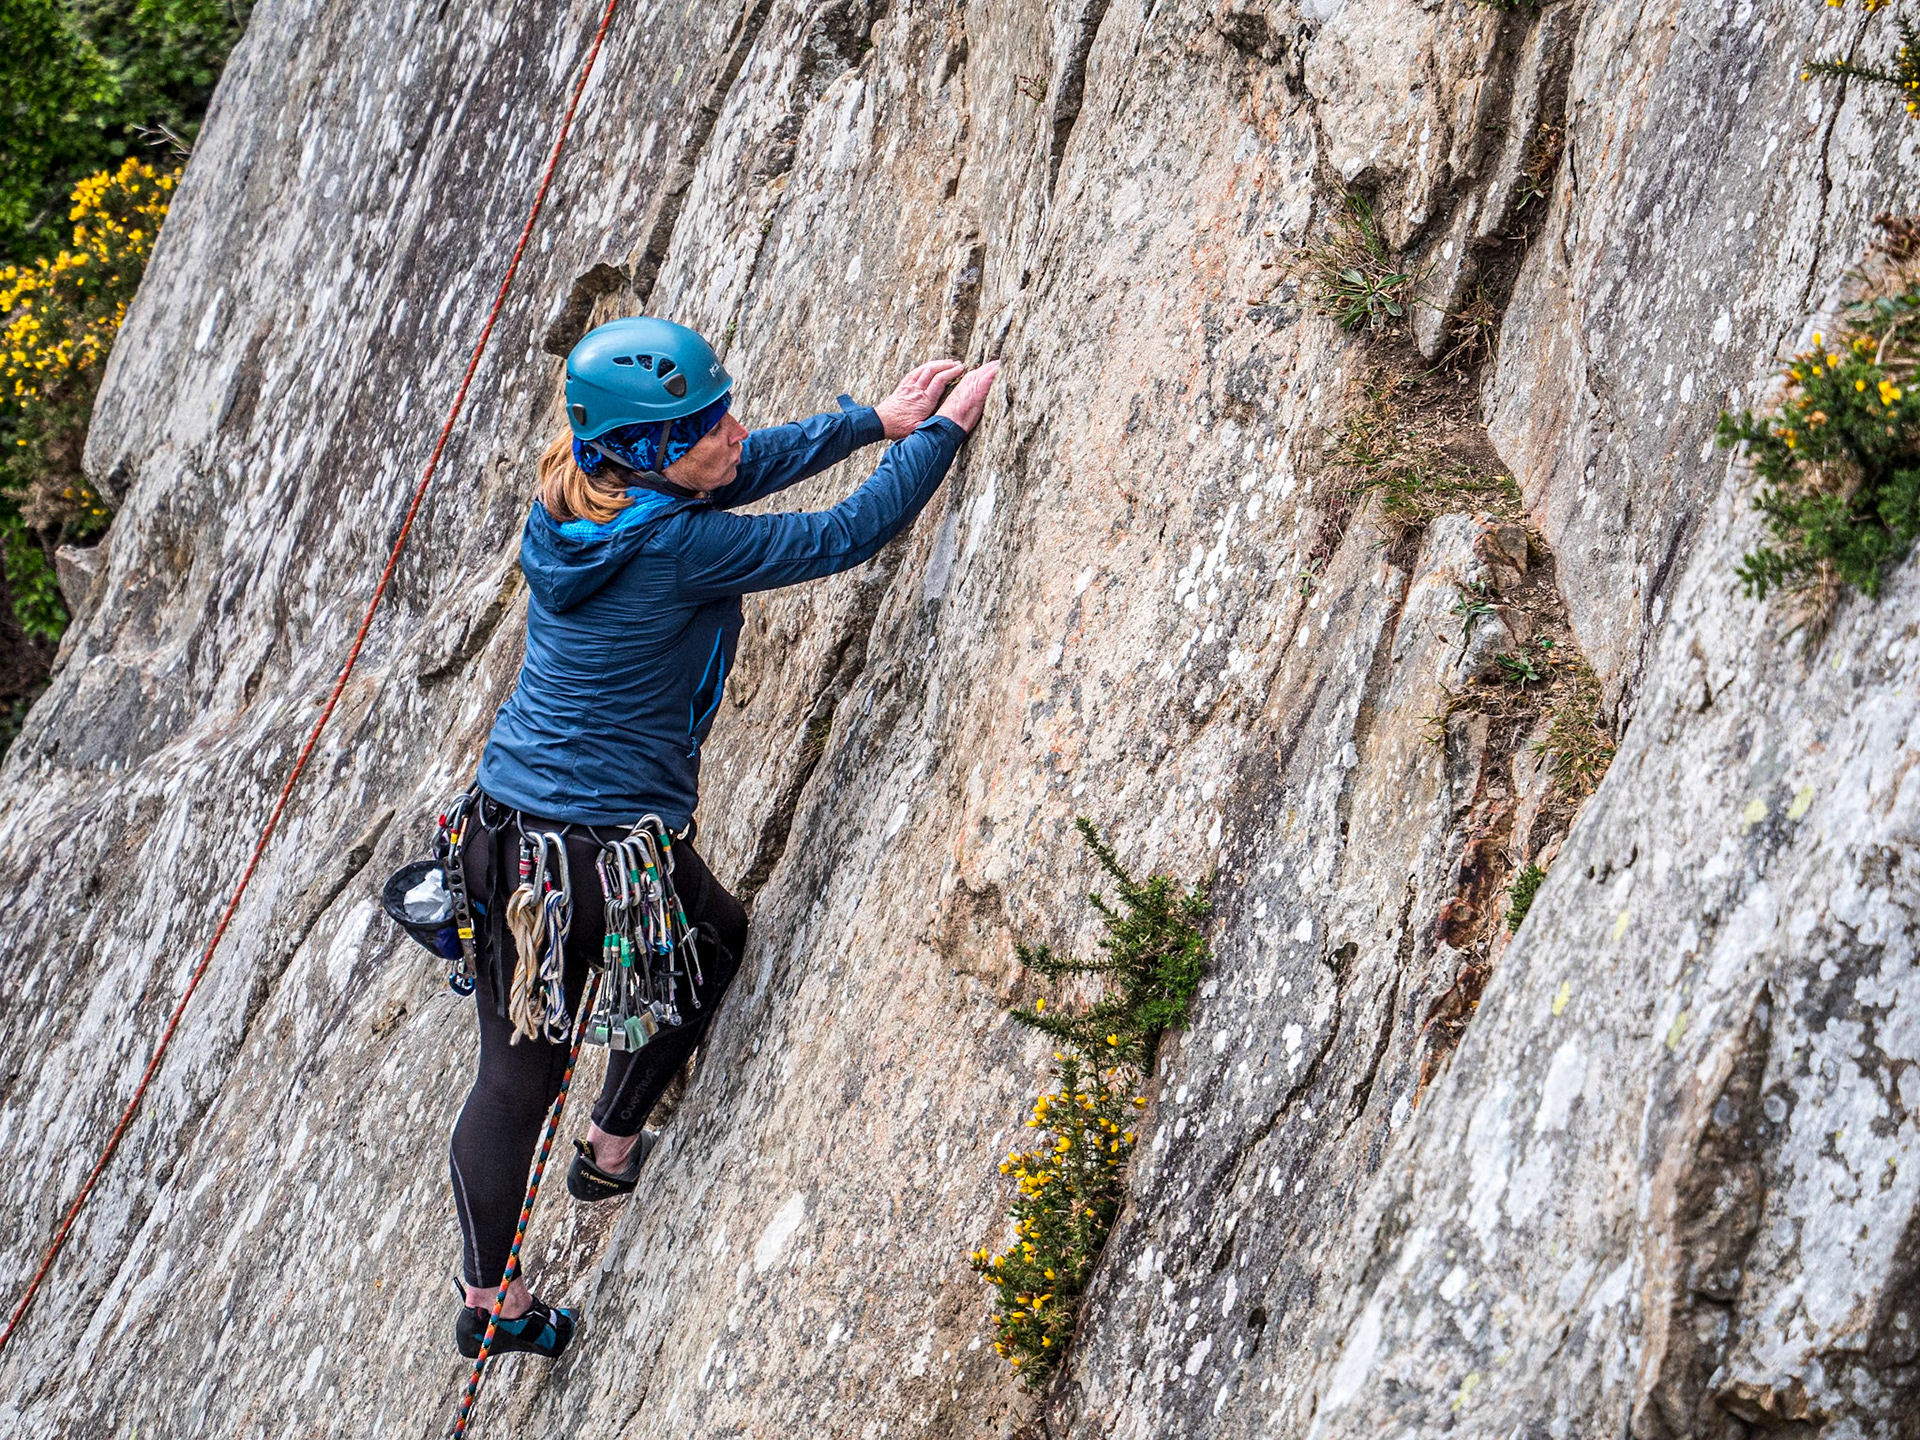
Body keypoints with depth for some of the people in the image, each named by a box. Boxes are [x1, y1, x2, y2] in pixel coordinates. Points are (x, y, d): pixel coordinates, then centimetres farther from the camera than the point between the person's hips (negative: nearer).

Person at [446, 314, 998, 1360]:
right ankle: (613, 1148, 39)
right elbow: (845, 536, -14)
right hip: (619, 857, -6)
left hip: (504, 833, 6)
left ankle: (488, 1297, 28)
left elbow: (749, 468, 13)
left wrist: (876, 420, 17)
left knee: (514, 1075, 17)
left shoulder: (569, 502, 0)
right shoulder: (677, 551, -22)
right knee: (712, 941, 28)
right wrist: (943, 429, -2)